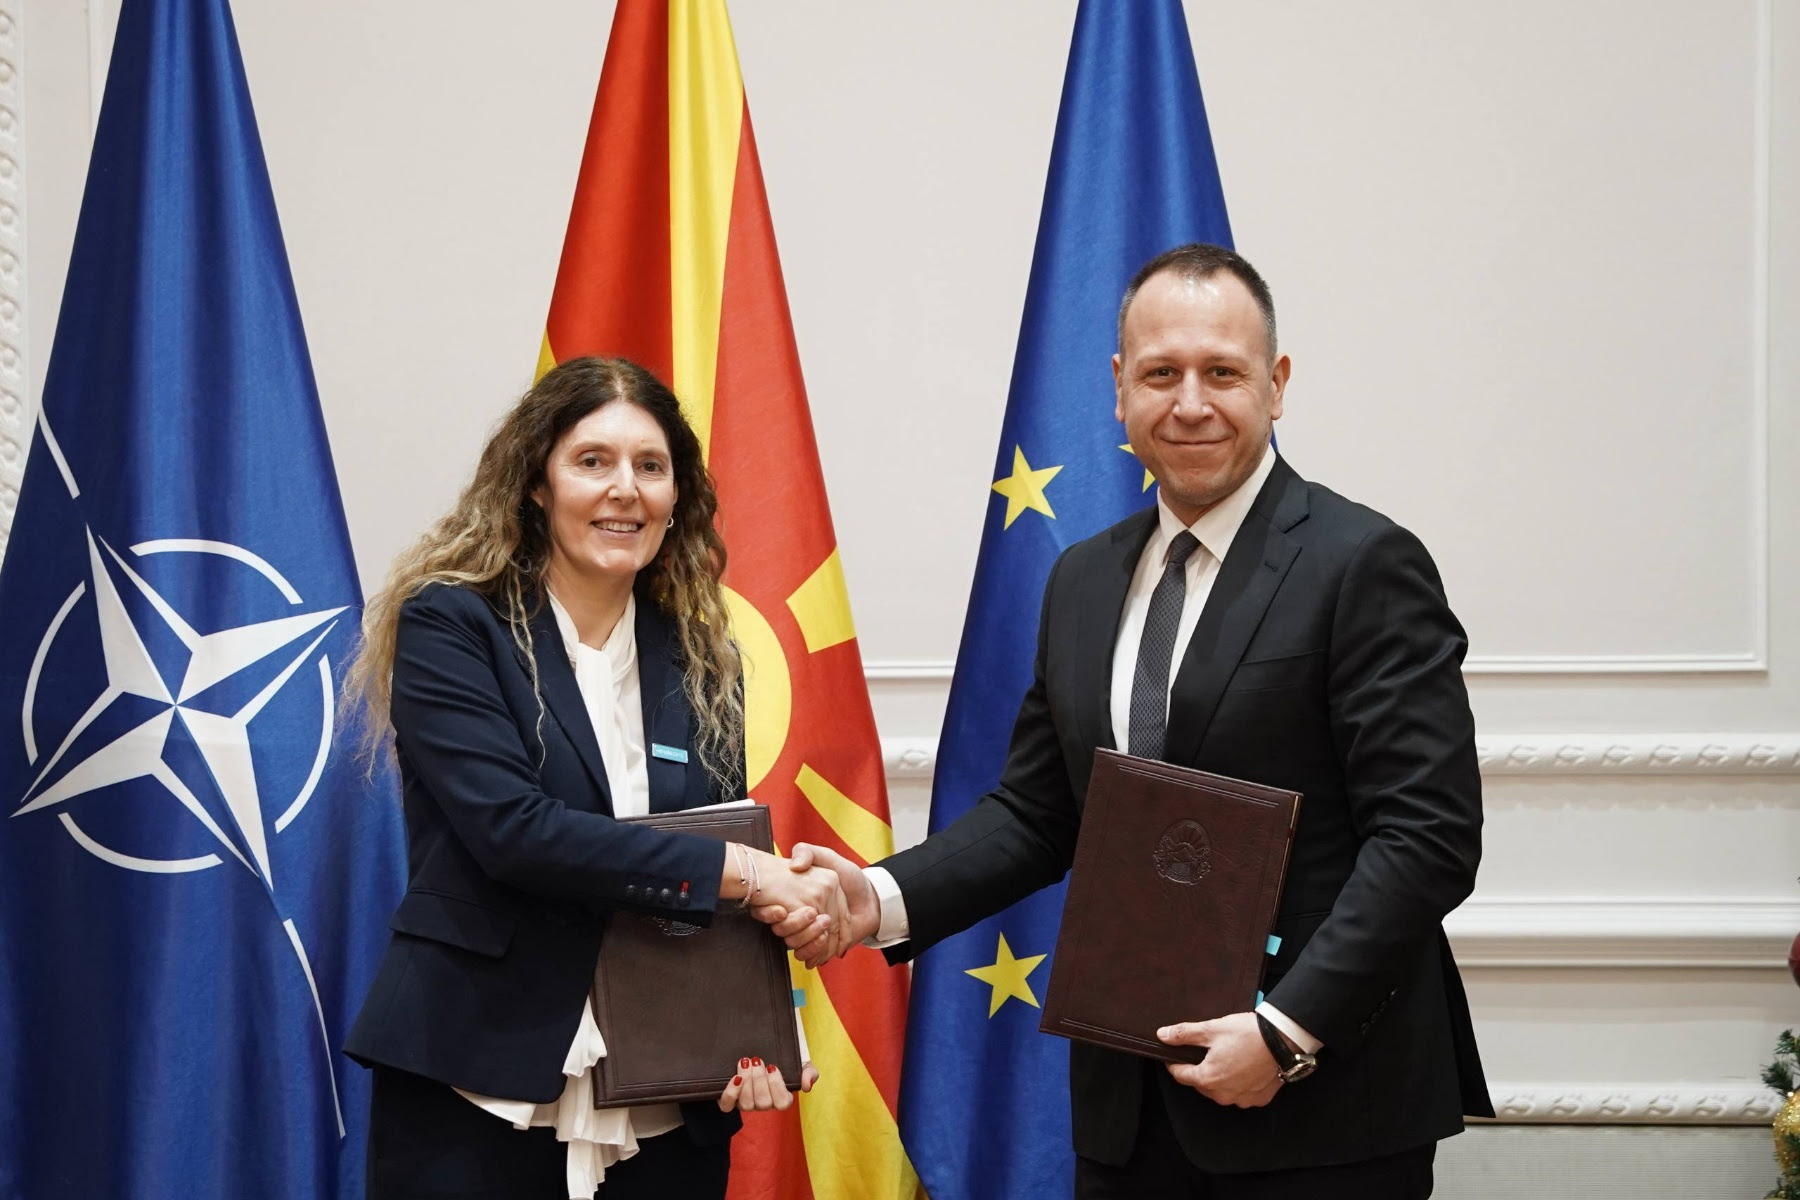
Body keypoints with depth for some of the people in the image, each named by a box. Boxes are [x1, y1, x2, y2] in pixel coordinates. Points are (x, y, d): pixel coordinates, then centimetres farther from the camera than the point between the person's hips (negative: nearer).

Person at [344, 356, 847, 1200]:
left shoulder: (700, 659, 10)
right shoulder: (448, 625, -4)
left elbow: (727, 864, 11)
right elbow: (508, 825, -16)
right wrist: (742, 873, -17)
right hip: (478, 1096, -4)